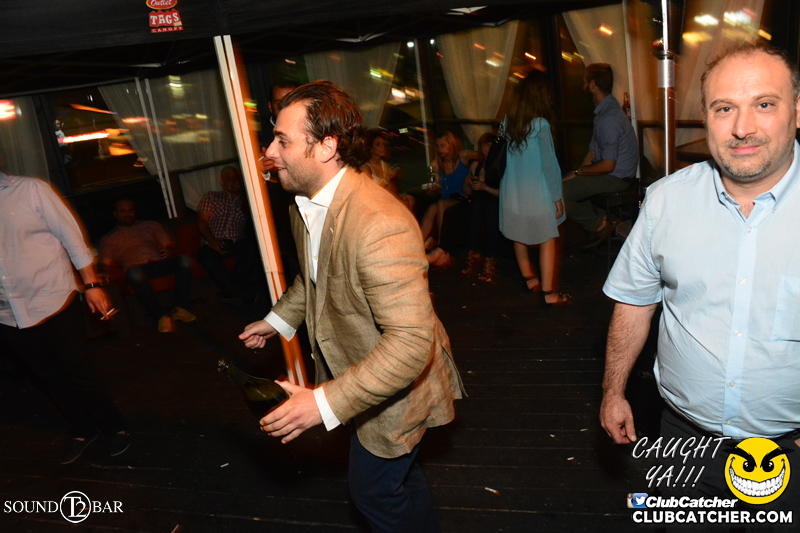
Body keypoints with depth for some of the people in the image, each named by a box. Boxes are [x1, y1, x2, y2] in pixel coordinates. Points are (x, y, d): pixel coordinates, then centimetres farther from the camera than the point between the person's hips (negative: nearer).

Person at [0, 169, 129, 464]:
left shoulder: (30, 189, -4)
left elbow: (72, 236, -5)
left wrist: (92, 284, -9)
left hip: (52, 301, -4)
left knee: (76, 372, 1)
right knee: (46, 377, 15)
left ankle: (115, 428, 21)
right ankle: (82, 431, 34)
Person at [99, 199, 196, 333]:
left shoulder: (151, 225, 29)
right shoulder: (108, 239, 24)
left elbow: (170, 245, 19)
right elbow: (106, 265, 13)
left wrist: (169, 251, -6)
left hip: (160, 262, 2)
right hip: (137, 267, -2)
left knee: (185, 259, -32)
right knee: (135, 273, -42)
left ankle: (179, 308, -30)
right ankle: (162, 317, -38)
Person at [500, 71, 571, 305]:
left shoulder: (508, 121, 1)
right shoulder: (540, 124, -15)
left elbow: (507, 155, 7)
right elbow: (548, 163, -13)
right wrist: (557, 196, -6)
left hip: (512, 189, 6)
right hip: (537, 191, -6)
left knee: (519, 234, 18)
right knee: (547, 238, 2)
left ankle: (529, 277, 35)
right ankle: (548, 292, 4)